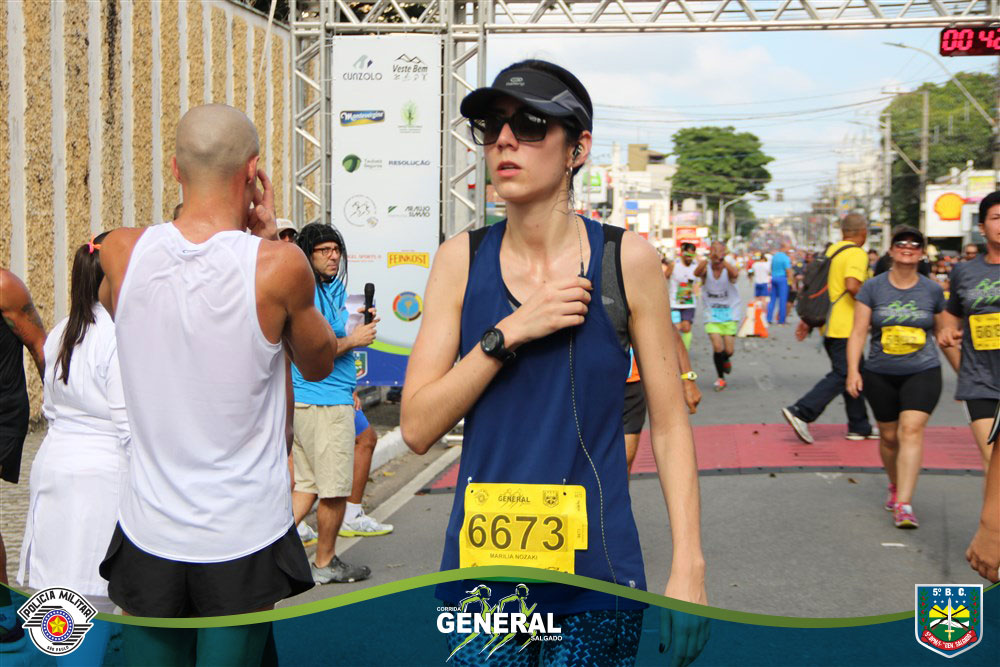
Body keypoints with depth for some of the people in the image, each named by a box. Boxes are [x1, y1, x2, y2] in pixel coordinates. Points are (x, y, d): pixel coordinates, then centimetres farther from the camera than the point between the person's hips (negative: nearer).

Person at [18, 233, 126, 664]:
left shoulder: (59, 334, 11)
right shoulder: (119, 337, -14)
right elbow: (131, 426, -16)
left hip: (53, 469, 8)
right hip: (102, 480, -8)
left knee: (70, 601, 15)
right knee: (93, 603, -3)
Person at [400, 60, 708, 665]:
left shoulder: (626, 258, -5)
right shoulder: (461, 259, 0)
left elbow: (669, 424, -1)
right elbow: (417, 428, -5)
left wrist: (689, 566, -7)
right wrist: (509, 333, -15)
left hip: (596, 576, -1)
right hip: (481, 565, 2)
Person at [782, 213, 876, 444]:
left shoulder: (831, 250, 15)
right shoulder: (857, 254, -11)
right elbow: (852, 285, -27)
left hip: (830, 327, 9)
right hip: (845, 328, -9)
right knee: (841, 376, -7)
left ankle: (860, 427, 20)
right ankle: (801, 412, -15)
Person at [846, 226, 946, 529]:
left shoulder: (932, 291, 2)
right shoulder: (873, 288, -1)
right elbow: (858, 332, -3)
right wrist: (853, 371, -12)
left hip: (923, 372, -1)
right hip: (880, 375, 1)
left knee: (911, 430, -17)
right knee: (889, 436, 11)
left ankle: (903, 505, -20)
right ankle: (895, 485, 39)